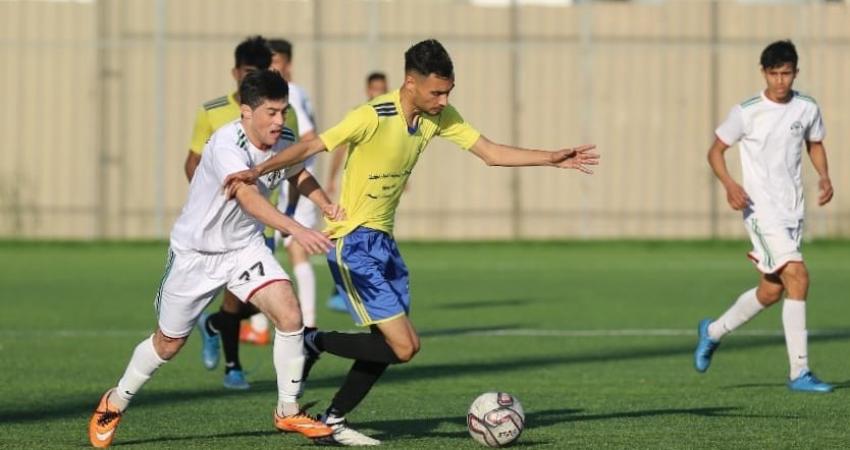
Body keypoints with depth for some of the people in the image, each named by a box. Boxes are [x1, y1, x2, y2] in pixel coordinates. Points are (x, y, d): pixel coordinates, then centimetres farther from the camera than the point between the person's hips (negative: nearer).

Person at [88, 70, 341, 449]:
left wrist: (328, 207, 2)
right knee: (168, 343, 10)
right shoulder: (227, 144, -31)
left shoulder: (282, 145, -9)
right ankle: (115, 403, 37)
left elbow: (299, 174, 18)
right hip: (195, 252, -5)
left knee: (290, 314, -18)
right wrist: (297, 231, -61)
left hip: (244, 246, 5)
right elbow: (248, 198, -49)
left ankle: (288, 411, -2)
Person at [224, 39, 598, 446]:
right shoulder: (373, 117, -21)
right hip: (353, 243, -8)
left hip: (383, 240, 8)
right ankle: (313, 344, 5)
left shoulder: (439, 116, 1)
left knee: (388, 344, 10)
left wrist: (552, 159, -1)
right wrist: (258, 171, -30)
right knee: (403, 346, -14)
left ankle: (333, 423, 22)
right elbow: (313, 147, -19)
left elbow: (491, 153, 6)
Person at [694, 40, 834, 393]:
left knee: (771, 291, 11)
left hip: (793, 211, 6)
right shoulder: (746, 113, -9)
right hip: (762, 209, -6)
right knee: (797, 277, -20)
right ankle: (799, 372, -17)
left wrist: (824, 178, 2)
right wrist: (729, 184, -17)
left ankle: (713, 332, 37)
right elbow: (715, 151, 1)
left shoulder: (807, 109, 3)